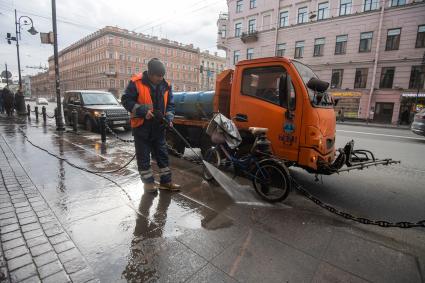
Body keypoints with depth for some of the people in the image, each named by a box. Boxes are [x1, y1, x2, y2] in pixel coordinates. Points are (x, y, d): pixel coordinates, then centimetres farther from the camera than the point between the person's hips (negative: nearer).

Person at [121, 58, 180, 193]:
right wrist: (142, 111, -21)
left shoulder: (165, 85, 2)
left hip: (158, 126, 4)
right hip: (141, 126, -4)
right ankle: (148, 182, 20)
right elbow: (126, 100, -9)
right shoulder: (136, 83, -11)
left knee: (162, 154, 9)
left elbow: (170, 104, 11)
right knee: (143, 155, 5)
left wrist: (169, 118, -6)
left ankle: (166, 181, 21)